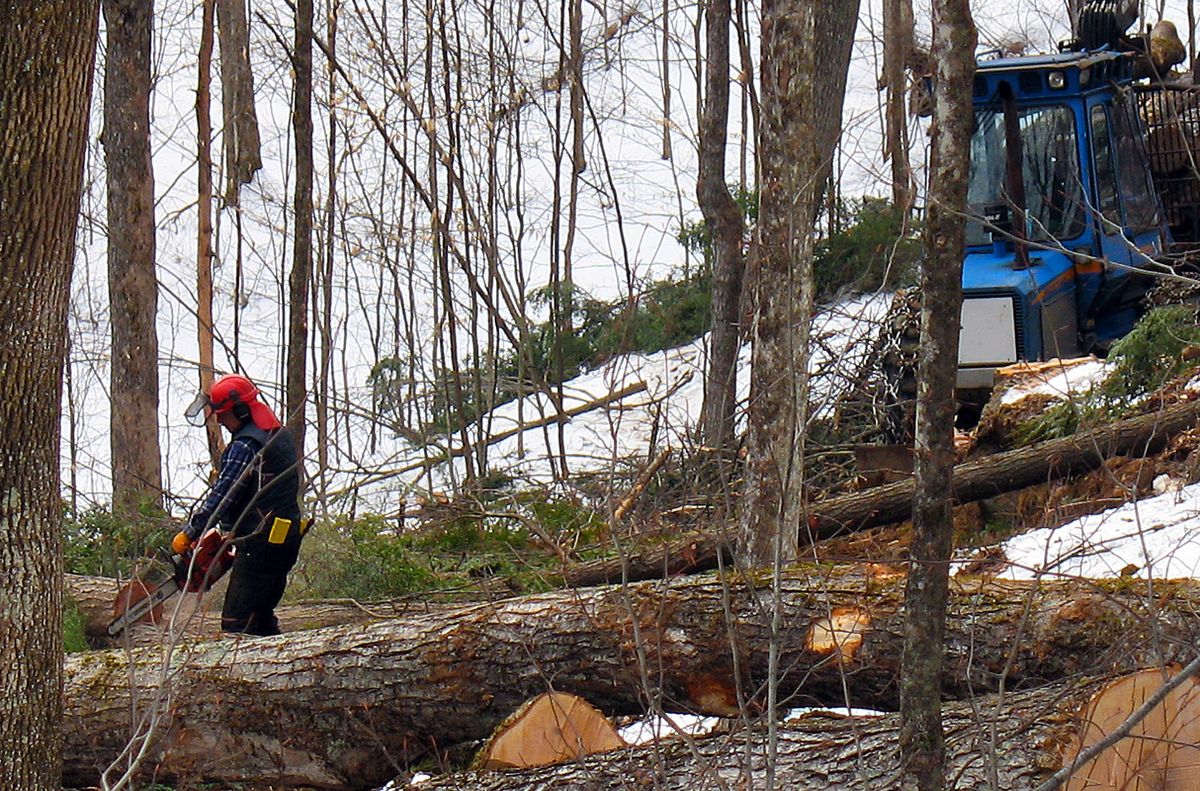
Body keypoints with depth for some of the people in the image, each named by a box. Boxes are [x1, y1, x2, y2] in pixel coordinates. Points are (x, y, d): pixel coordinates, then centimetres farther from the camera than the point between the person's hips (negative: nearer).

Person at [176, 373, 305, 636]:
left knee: (237, 623, -10)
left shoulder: (244, 447, -16)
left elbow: (221, 497, -17)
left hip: (261, 542, -10)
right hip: (288, 536, 10)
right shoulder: (279, 434, 14)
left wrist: (188, 535, -9)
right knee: (262, 618, 17)